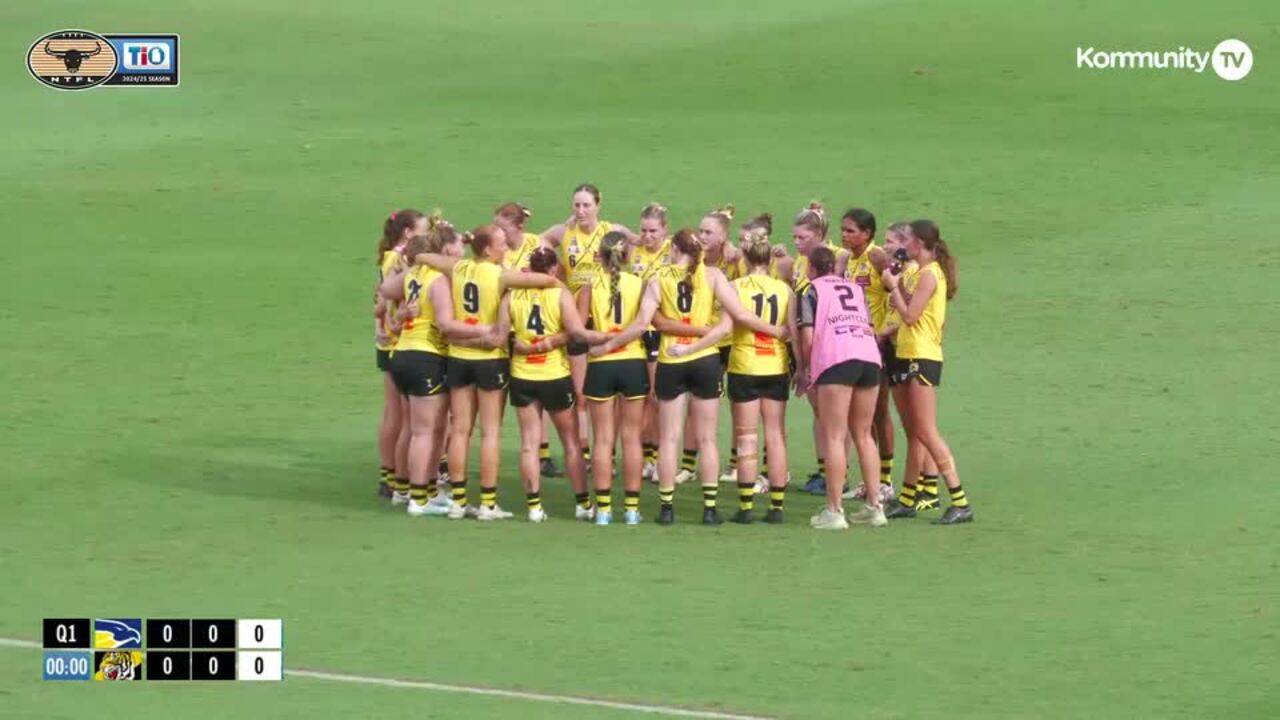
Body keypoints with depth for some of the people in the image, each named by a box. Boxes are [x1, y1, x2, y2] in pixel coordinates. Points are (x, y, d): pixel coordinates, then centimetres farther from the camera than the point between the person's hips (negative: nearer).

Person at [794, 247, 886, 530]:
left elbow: (807, 338, 1)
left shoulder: (811, 290, 10)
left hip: (835, 360, -5)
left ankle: (834, 511, -6)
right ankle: (874, 506, 15)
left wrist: (804, 369, 14)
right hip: (870, 356, 5)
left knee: (834, 437, -3)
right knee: (863, 435, 16)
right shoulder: (855, 288, 26)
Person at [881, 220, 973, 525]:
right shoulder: (924, 273, 15)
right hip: (911, 357, 10)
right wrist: (899, 287, 5)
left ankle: (960, 502, -14)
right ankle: (907, 501, 21)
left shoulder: (928, 275, -15)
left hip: (922, 359, -10)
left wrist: (894, 287, -10)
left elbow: (910, 316, -19)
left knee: (926, 432, -12)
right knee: (914, 433, 14)